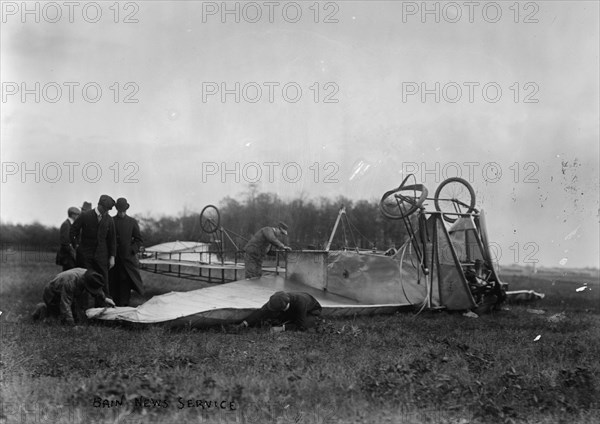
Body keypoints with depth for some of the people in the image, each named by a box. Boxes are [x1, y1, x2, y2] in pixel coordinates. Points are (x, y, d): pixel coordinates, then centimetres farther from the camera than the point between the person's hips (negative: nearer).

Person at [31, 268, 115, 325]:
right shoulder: (70, 282, -42)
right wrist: (71, 324, -42)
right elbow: (65, 304, -41)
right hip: (52, 296, -8)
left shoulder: (88, 275, -18)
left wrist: (104, 299, 18)